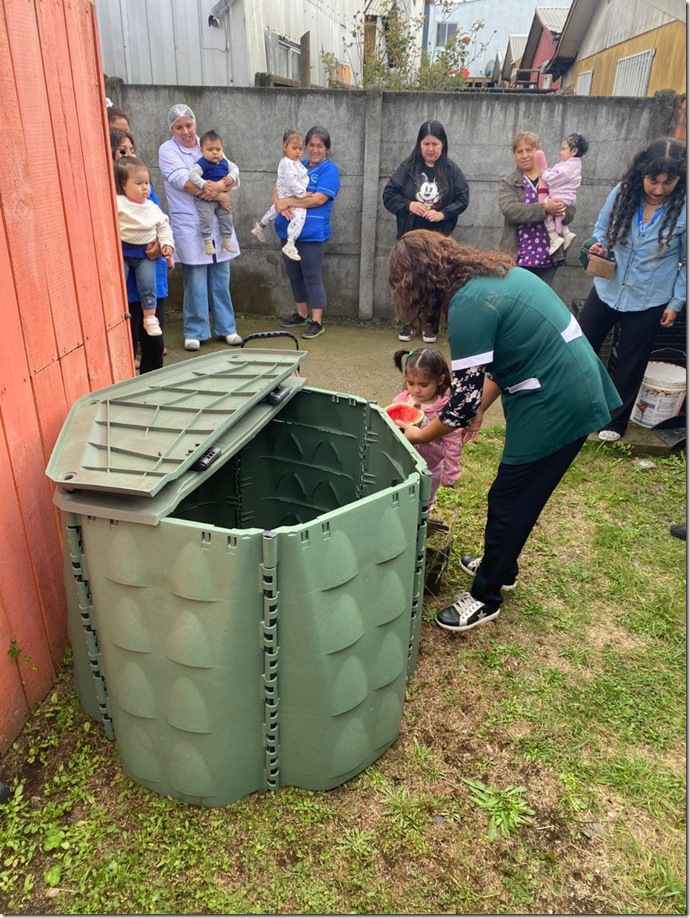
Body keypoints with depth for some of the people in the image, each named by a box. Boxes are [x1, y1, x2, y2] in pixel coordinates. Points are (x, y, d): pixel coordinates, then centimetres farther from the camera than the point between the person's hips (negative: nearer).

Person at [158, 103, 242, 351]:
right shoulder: (167, 150, 0)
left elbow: (234, 177, 3)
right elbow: (182, 180, -15)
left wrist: (222, 185, -20)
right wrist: (219, 196, -16)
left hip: (218, 222, 4)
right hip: (190, 226, -4)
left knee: (221, 279, 8)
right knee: (195, 282, -4)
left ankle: (226, 328, 20)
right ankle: (194, 332, 9)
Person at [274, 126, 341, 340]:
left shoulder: (329, 170, -3)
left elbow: (318, 199, -17)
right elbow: (278, 189, 9)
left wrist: (287, 201, -13)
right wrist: (280, 204, -14)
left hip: (312, 233, -7)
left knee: (311, 276, -4)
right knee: (294, 275, 13)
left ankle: (317, 321, 3)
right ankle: (301, 314, 28)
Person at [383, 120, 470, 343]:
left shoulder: (452, 170, 0)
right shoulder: (407, 167, -1)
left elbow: (463, 199, 0)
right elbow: (389, 195, 0)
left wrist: (443, 213, -16)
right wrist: (408, 205, -17)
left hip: (439, 237, 0)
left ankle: (431, 323, 17)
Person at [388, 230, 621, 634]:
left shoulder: (468, 305, -20)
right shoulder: (491, 274, 9)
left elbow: (464, 399, -16)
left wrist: (419, 435, -1)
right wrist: (480, 408, 13)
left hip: (556, 404, -9)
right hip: (571, 388, 9)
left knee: (510, 500, 4)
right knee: (516, 493, 22)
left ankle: (486, 597, 20)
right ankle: (501, 566, 41)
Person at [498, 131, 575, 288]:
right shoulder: (508, 183, 5)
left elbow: (570, 213, 5)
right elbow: (511, 210, -13)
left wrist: (560, 211, -18)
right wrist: (545, 208, -23)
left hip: (549, 256, 2)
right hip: (518, 257, -2)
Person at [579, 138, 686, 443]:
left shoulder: (683, 208, -16)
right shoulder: (623, 192, -10)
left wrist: (676, 303, -4)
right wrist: (599, 245, -14)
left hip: (649, 302, -2)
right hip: (607, 289, 3)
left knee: (630, 364, 12)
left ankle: (616, 421, 31)